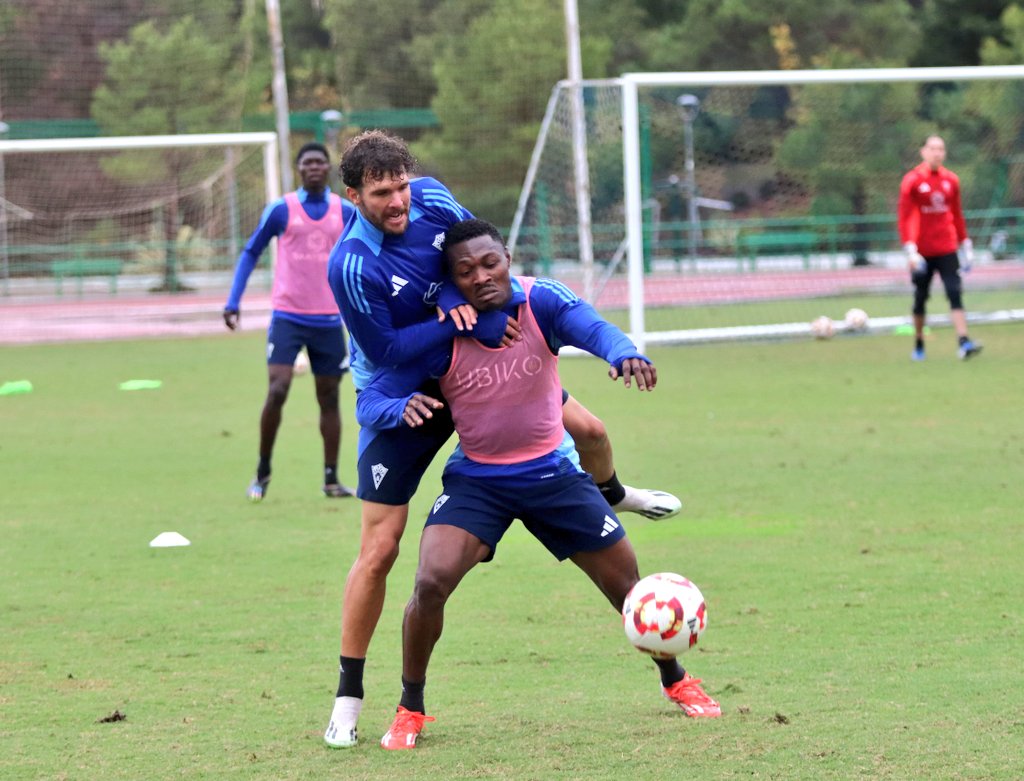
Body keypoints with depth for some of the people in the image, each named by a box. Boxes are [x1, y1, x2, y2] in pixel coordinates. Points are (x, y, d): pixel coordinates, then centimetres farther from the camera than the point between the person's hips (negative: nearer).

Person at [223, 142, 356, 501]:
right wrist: (233, 301, -2)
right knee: (277, 391, -13)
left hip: (329, 320, 3)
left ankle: (331, 479, 14)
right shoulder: (281, 210, -2)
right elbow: (250, 253, 6)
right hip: (287, 318, -2)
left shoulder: (345, 212, 3)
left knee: (329, 397, 7)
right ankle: (262, 472, 3)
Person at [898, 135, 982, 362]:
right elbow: (904, 218, -10)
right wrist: (910, 251, -19)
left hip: (947, 249, 2)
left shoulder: (951, 180, 7)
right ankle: (919, 344, 23)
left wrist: (966, 246, 15)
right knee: (921, 298, 8)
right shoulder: (912, 181, -5)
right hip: (923, 253, -2)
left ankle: (964, 342, -21)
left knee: (955, 293, -11)